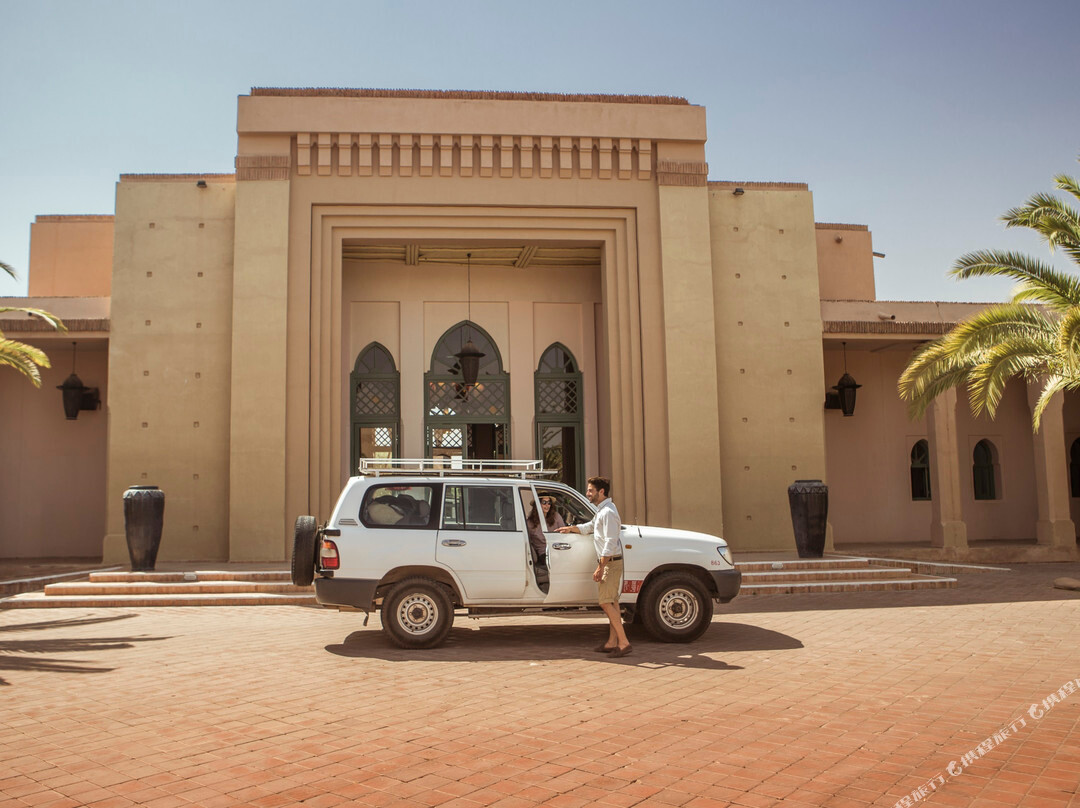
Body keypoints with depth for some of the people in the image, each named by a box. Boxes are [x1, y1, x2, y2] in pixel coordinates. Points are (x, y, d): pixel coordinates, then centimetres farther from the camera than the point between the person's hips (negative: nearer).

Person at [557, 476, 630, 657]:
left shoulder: (608, 512, -17)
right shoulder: (602, 510, 16)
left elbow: (610, 543, -23)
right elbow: (589, 527, 33)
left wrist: (600, 568, -23)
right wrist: (570, 528, 32)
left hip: (611, 562, -10)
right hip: (608, 562, 10)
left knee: (606, 602, -12)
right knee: (611, 602, 11)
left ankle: (624, 642, -12)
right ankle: (612, 642, 15)